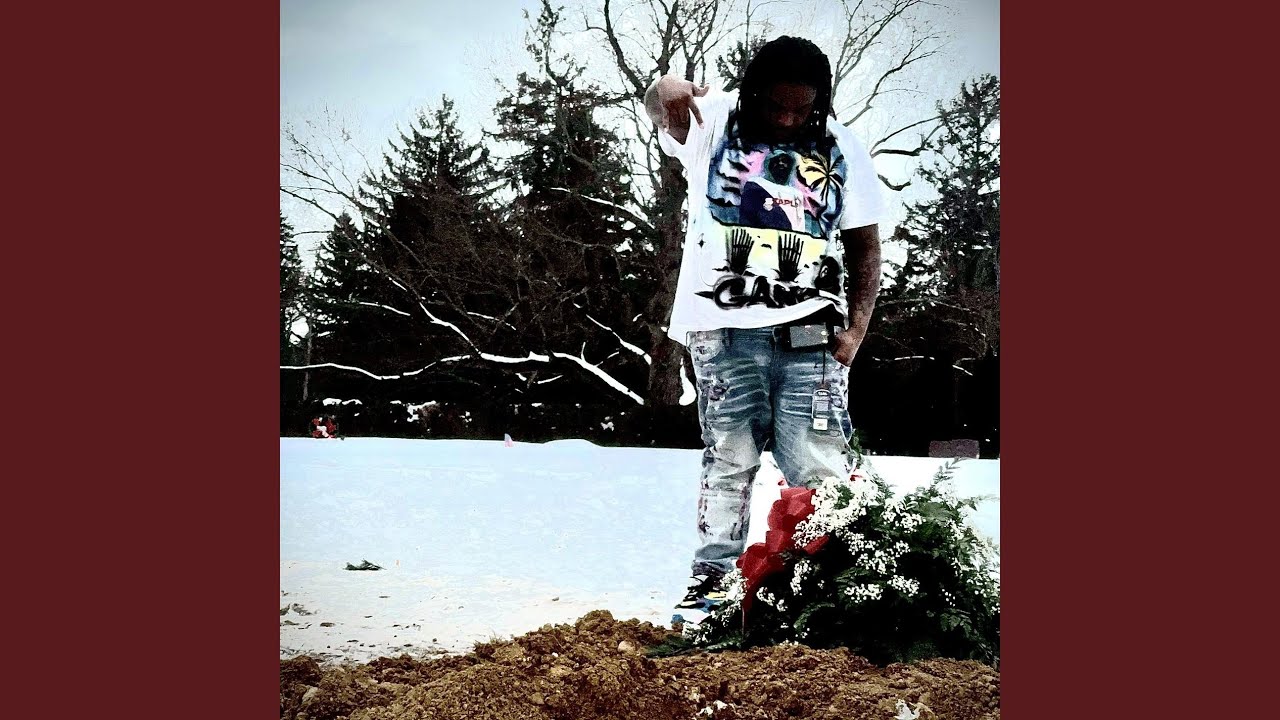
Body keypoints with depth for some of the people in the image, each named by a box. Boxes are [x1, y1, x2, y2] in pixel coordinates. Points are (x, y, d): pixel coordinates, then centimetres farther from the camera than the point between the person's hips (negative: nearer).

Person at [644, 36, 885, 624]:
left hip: (810, 333, 1)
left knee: (819, 466, -5)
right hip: (725, 329, -1)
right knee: (729, 460, 1)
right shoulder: (715, 122, 4)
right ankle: (713, 580, 8)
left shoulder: (840, 150, 9)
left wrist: (854, 330, 0)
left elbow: (865, 247, 11)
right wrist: (669, 96, -45)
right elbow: (665, 103, -19)